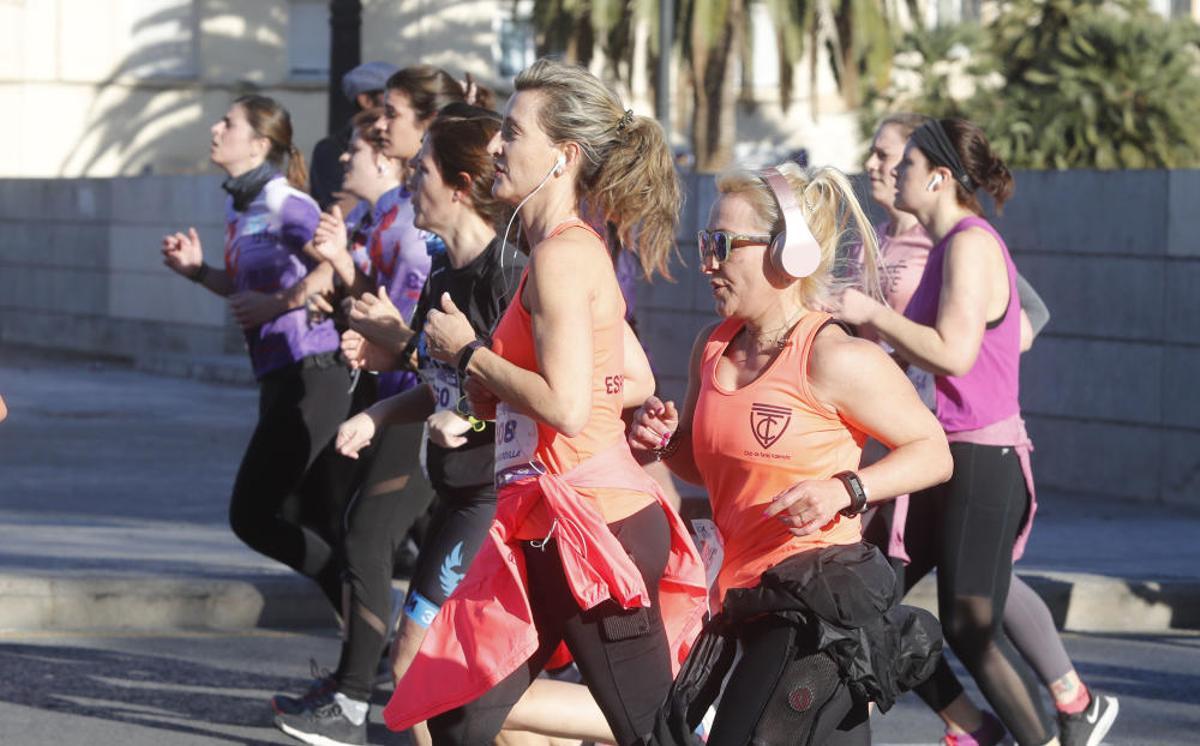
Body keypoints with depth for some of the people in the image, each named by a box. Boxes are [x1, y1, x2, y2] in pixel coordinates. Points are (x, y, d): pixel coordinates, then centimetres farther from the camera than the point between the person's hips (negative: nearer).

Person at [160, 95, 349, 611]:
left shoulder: (287, 206, -13)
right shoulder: (238, 206, 13)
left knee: (252, 516, -7)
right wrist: (198, 271, 9)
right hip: (280, 380, 9)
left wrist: (277, 303, -21)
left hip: (307, 379, -9)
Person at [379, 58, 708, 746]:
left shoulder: (562, 256, -14)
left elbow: (566, 407, -24)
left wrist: (470, 353, -10)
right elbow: (637, 382, 20)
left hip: (591, 521, -10)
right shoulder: (578, 249, 14)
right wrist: (493, 393, 16)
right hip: (553, 530, 10)